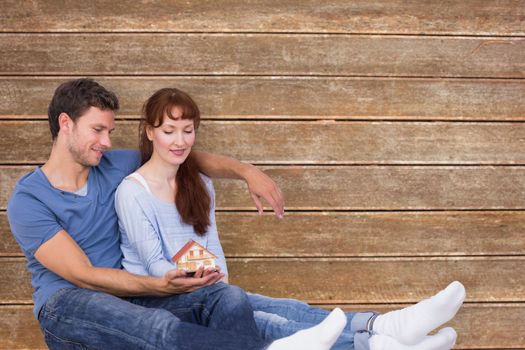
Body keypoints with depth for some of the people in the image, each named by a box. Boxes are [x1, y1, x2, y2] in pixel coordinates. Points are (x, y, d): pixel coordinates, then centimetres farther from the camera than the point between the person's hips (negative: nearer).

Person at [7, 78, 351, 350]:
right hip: (65, 306, -6)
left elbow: (194, 159, 18)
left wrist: (247, 171, -1)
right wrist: (158, 286, -25)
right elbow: (84, 276, -14)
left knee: (229, 297, -21)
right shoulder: (27, 200, -7)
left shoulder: (114, 167, 11)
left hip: (126, 297, 6)